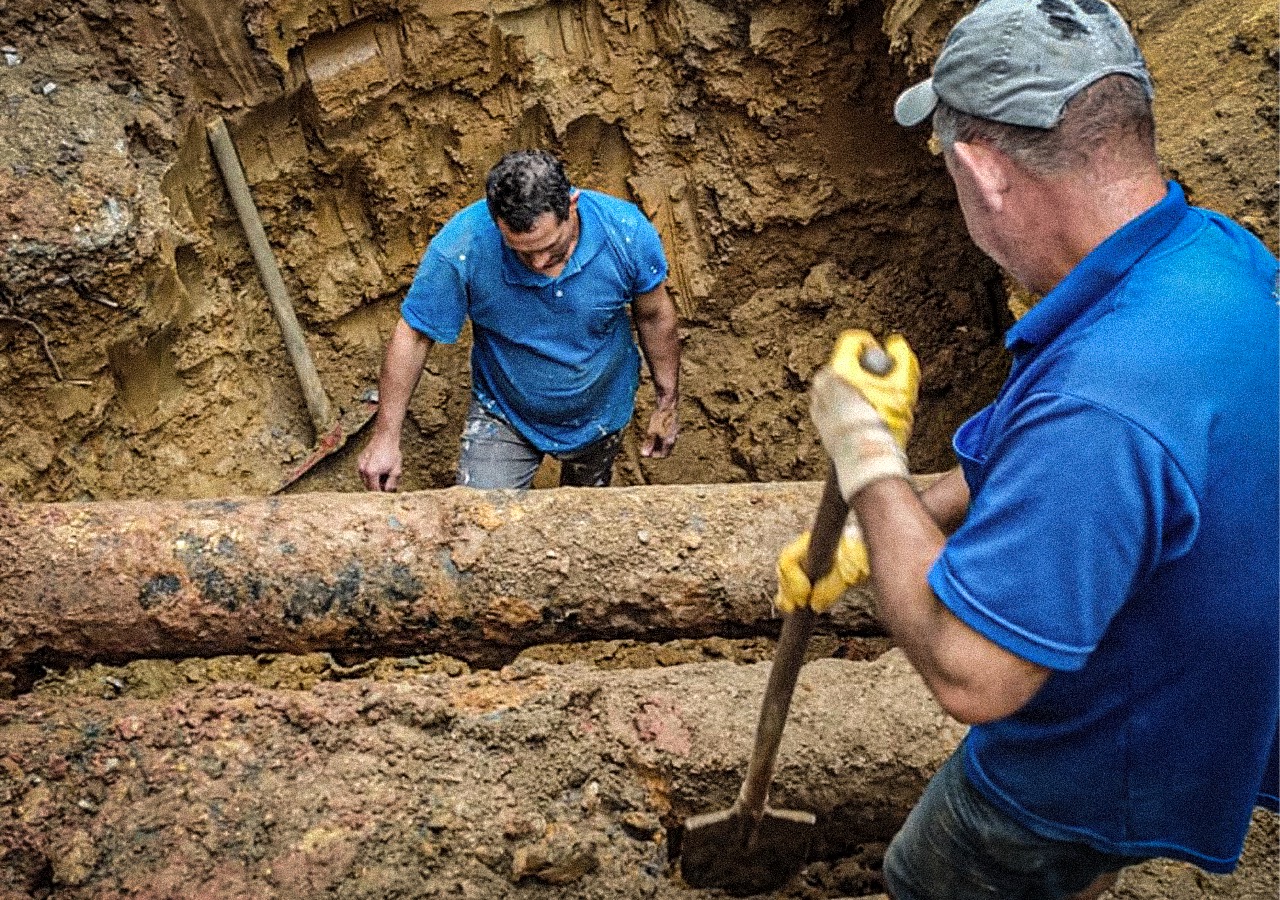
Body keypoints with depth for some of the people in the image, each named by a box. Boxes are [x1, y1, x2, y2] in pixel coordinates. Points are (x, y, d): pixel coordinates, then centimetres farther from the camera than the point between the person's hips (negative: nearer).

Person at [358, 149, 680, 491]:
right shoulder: (460, 247, -33)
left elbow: (654, 315, -10)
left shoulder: (627, 231, -28)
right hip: (503, 416, -2)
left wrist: (667, 404, -1)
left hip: (600, 413, 2)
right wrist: (385, 438, -16)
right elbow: (413, 335, -20)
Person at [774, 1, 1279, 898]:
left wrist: (869, 456, -27)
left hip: (1095, 767, -7)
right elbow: (1024, 462, 1)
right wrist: (871, 534, 2)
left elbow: (966, 673, -36)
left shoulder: (1101, 404, -44)